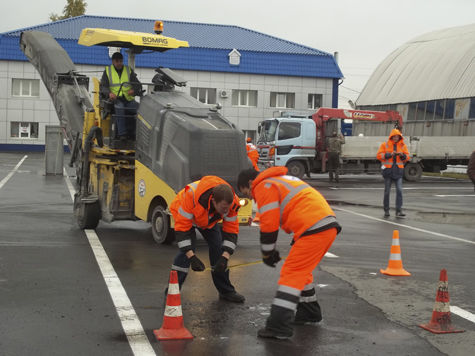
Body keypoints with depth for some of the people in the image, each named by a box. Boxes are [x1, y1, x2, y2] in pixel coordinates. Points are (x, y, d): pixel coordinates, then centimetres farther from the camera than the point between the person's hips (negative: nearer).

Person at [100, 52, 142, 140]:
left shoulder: (129, 70, 17)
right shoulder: (107, 71, 14)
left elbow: (138, 85, 11)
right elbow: (103, 86, 6)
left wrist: (134, 90, -14)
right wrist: (109, 93, -17)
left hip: (128, 99, 2)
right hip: (115, 99, -2)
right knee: (119, 107, -38)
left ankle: (132, 133, -22)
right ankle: (122, 133, -40)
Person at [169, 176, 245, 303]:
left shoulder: (232, 203, -33)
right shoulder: (192, 196, -46)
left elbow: (231, 231, -22)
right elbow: (182, 227, -40)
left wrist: (224, 258, -33)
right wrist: (192, 257, -44)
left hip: (209, 219, 4)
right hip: (183, 214, -4)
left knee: (219, 249, -2)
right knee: (187, 249, -21)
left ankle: (226, 291, 14)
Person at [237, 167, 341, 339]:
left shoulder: (264, 187, 0)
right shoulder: (283, 180, 29)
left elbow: (269, 224, -5)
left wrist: (267, 253, 6)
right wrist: (297, 240, 29)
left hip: (314, 228, -9)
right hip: (329, 224, 9)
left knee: (291, 273, -9)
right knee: (302, 269, 23)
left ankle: (279, 326, -14)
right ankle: (309, 312, 33)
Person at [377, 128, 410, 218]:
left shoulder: (402, 146, 8)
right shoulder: (385, 145, 1)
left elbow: (407, 157, 8)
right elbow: (379, 155, -7)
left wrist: (402, 155, -14)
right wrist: (390, 154, -18)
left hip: (398, 171, 2)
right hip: (388, 170, -1)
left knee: (399, 190, -9)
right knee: (387, 191, 4)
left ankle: (399, 211, -9)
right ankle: (386, 211, 14)